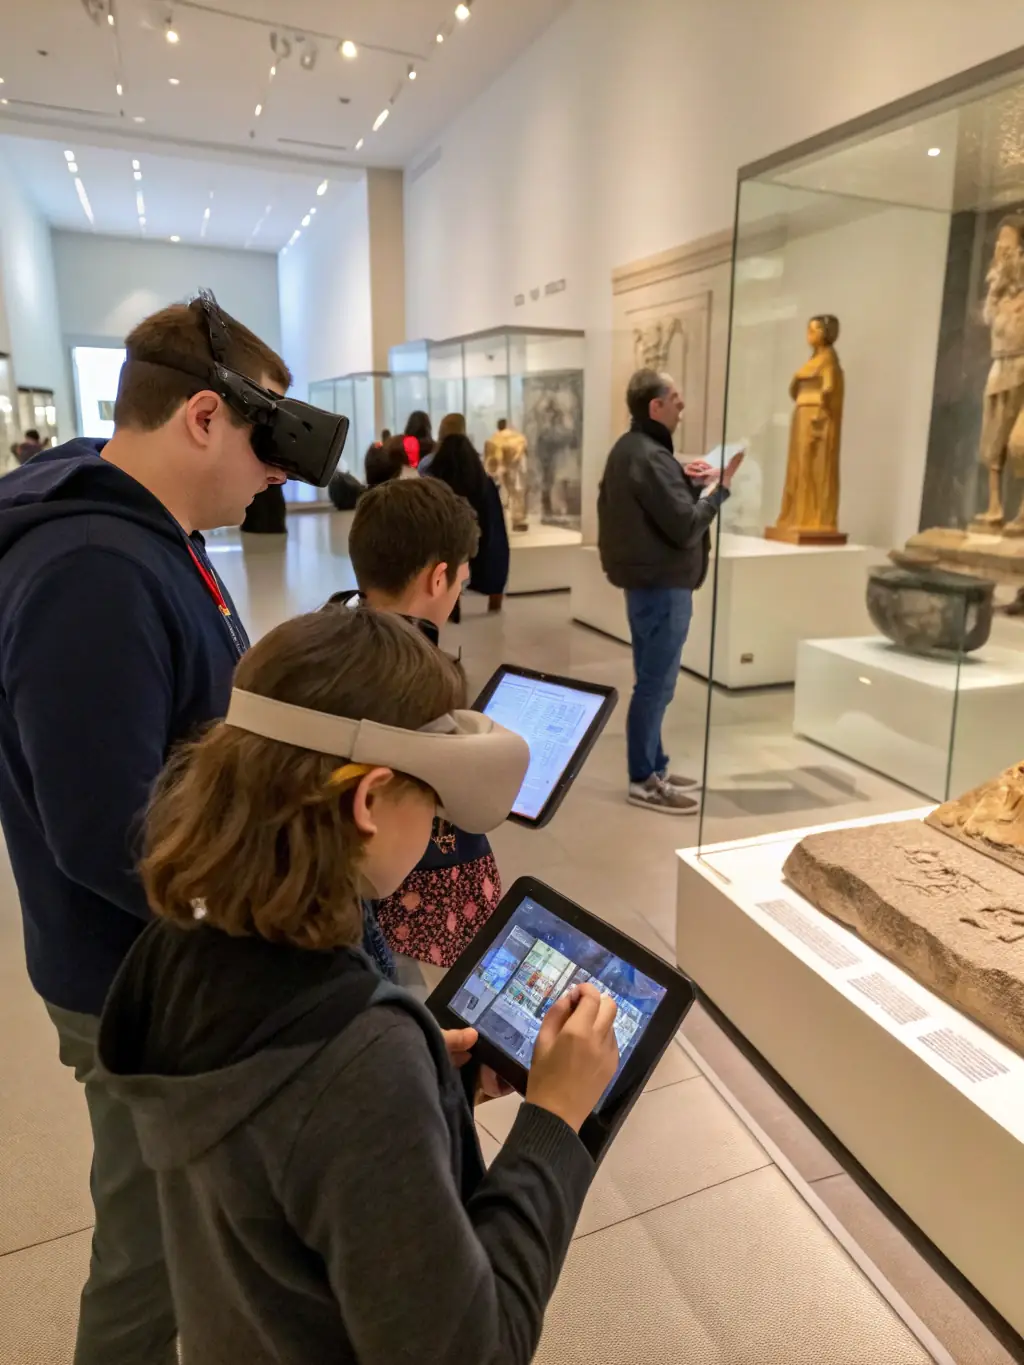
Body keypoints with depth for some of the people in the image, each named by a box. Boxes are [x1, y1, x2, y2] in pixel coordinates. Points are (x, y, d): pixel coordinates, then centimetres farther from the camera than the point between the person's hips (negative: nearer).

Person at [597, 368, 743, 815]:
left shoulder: (629, 448, 12)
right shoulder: (651, 458, -20)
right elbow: (686, 527, -22)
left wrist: (683, 477, 5)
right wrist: (719, 486, -10)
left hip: (645, 580, 11)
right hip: (663, 585, -11)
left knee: (651, 681, 16)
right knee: (656, 684, -3)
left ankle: (653, 767, 26)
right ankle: (644, 781, 6)